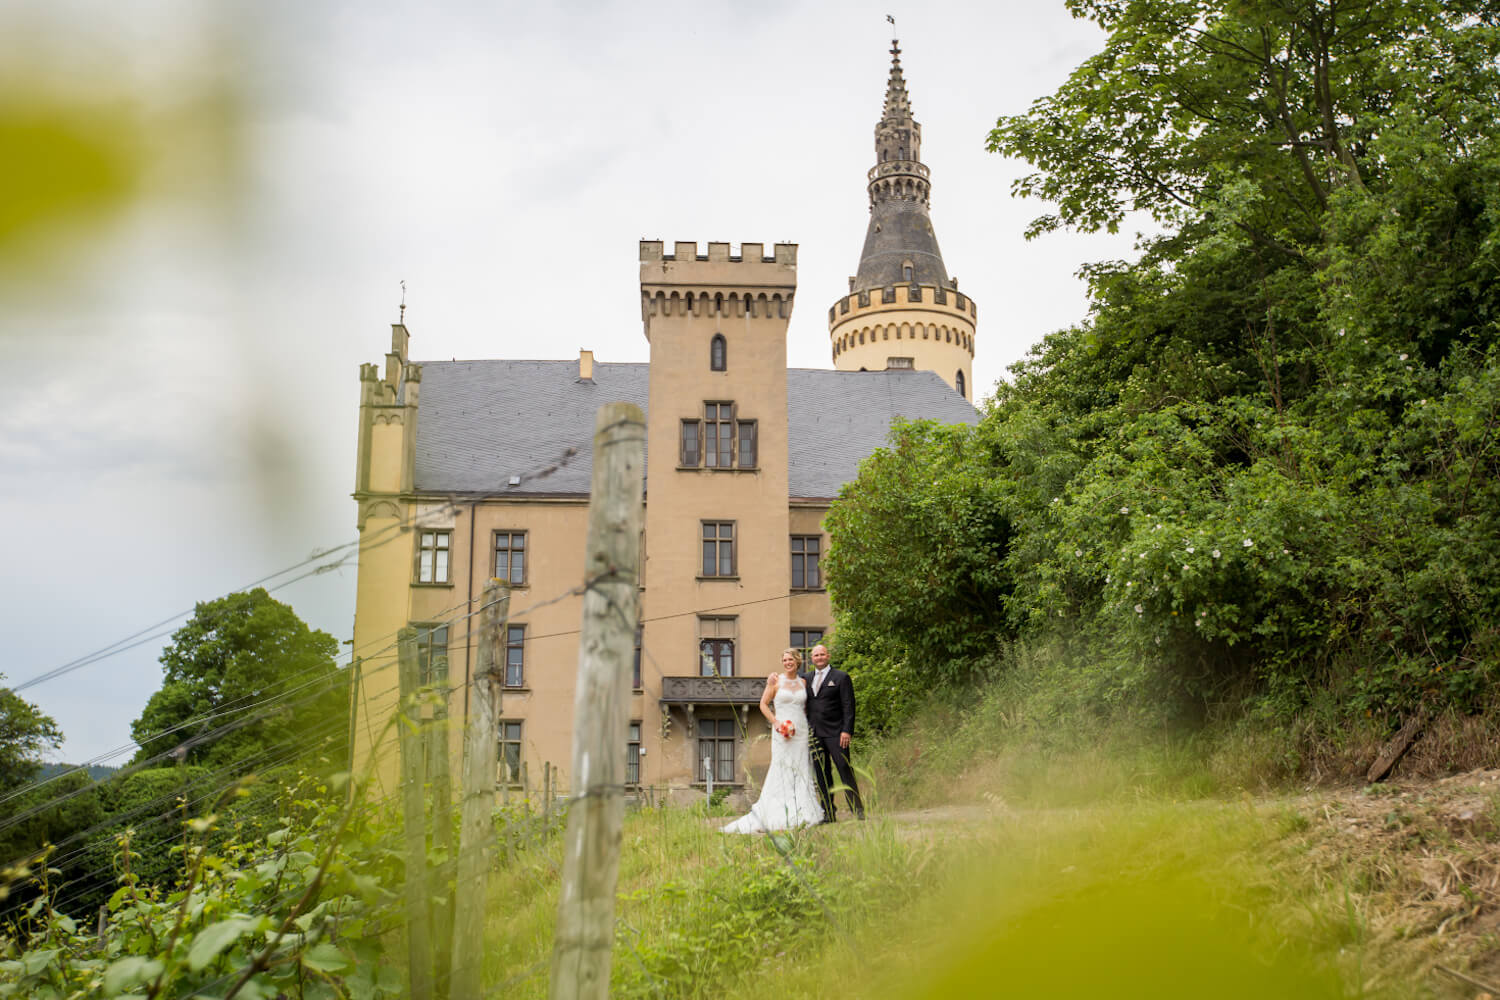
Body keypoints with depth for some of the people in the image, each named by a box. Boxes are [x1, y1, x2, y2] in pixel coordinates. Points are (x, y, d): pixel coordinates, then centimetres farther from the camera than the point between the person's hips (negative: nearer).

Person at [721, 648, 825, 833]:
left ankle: (802, 815, 9)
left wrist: (808, 724, 6)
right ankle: (783, 817, -2)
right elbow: (763, 704, 0)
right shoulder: (776, 681, -1)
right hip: (782, 732, -4)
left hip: (801, 731, 4)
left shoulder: (803, 682, 10)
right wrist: (775, 722, -11)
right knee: (782, 771, -4)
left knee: (801, 771, 4)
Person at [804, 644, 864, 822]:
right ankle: (828, 813, 8)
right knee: (821, 773, 4)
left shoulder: (841, 677, 1)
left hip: (835, 733, -5)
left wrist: (847, 730, -13)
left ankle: (858, 809, -3)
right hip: (814, 733, 5)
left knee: (845, 769, -8)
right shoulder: (807, 679, 15)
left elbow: (848, 706, -4)